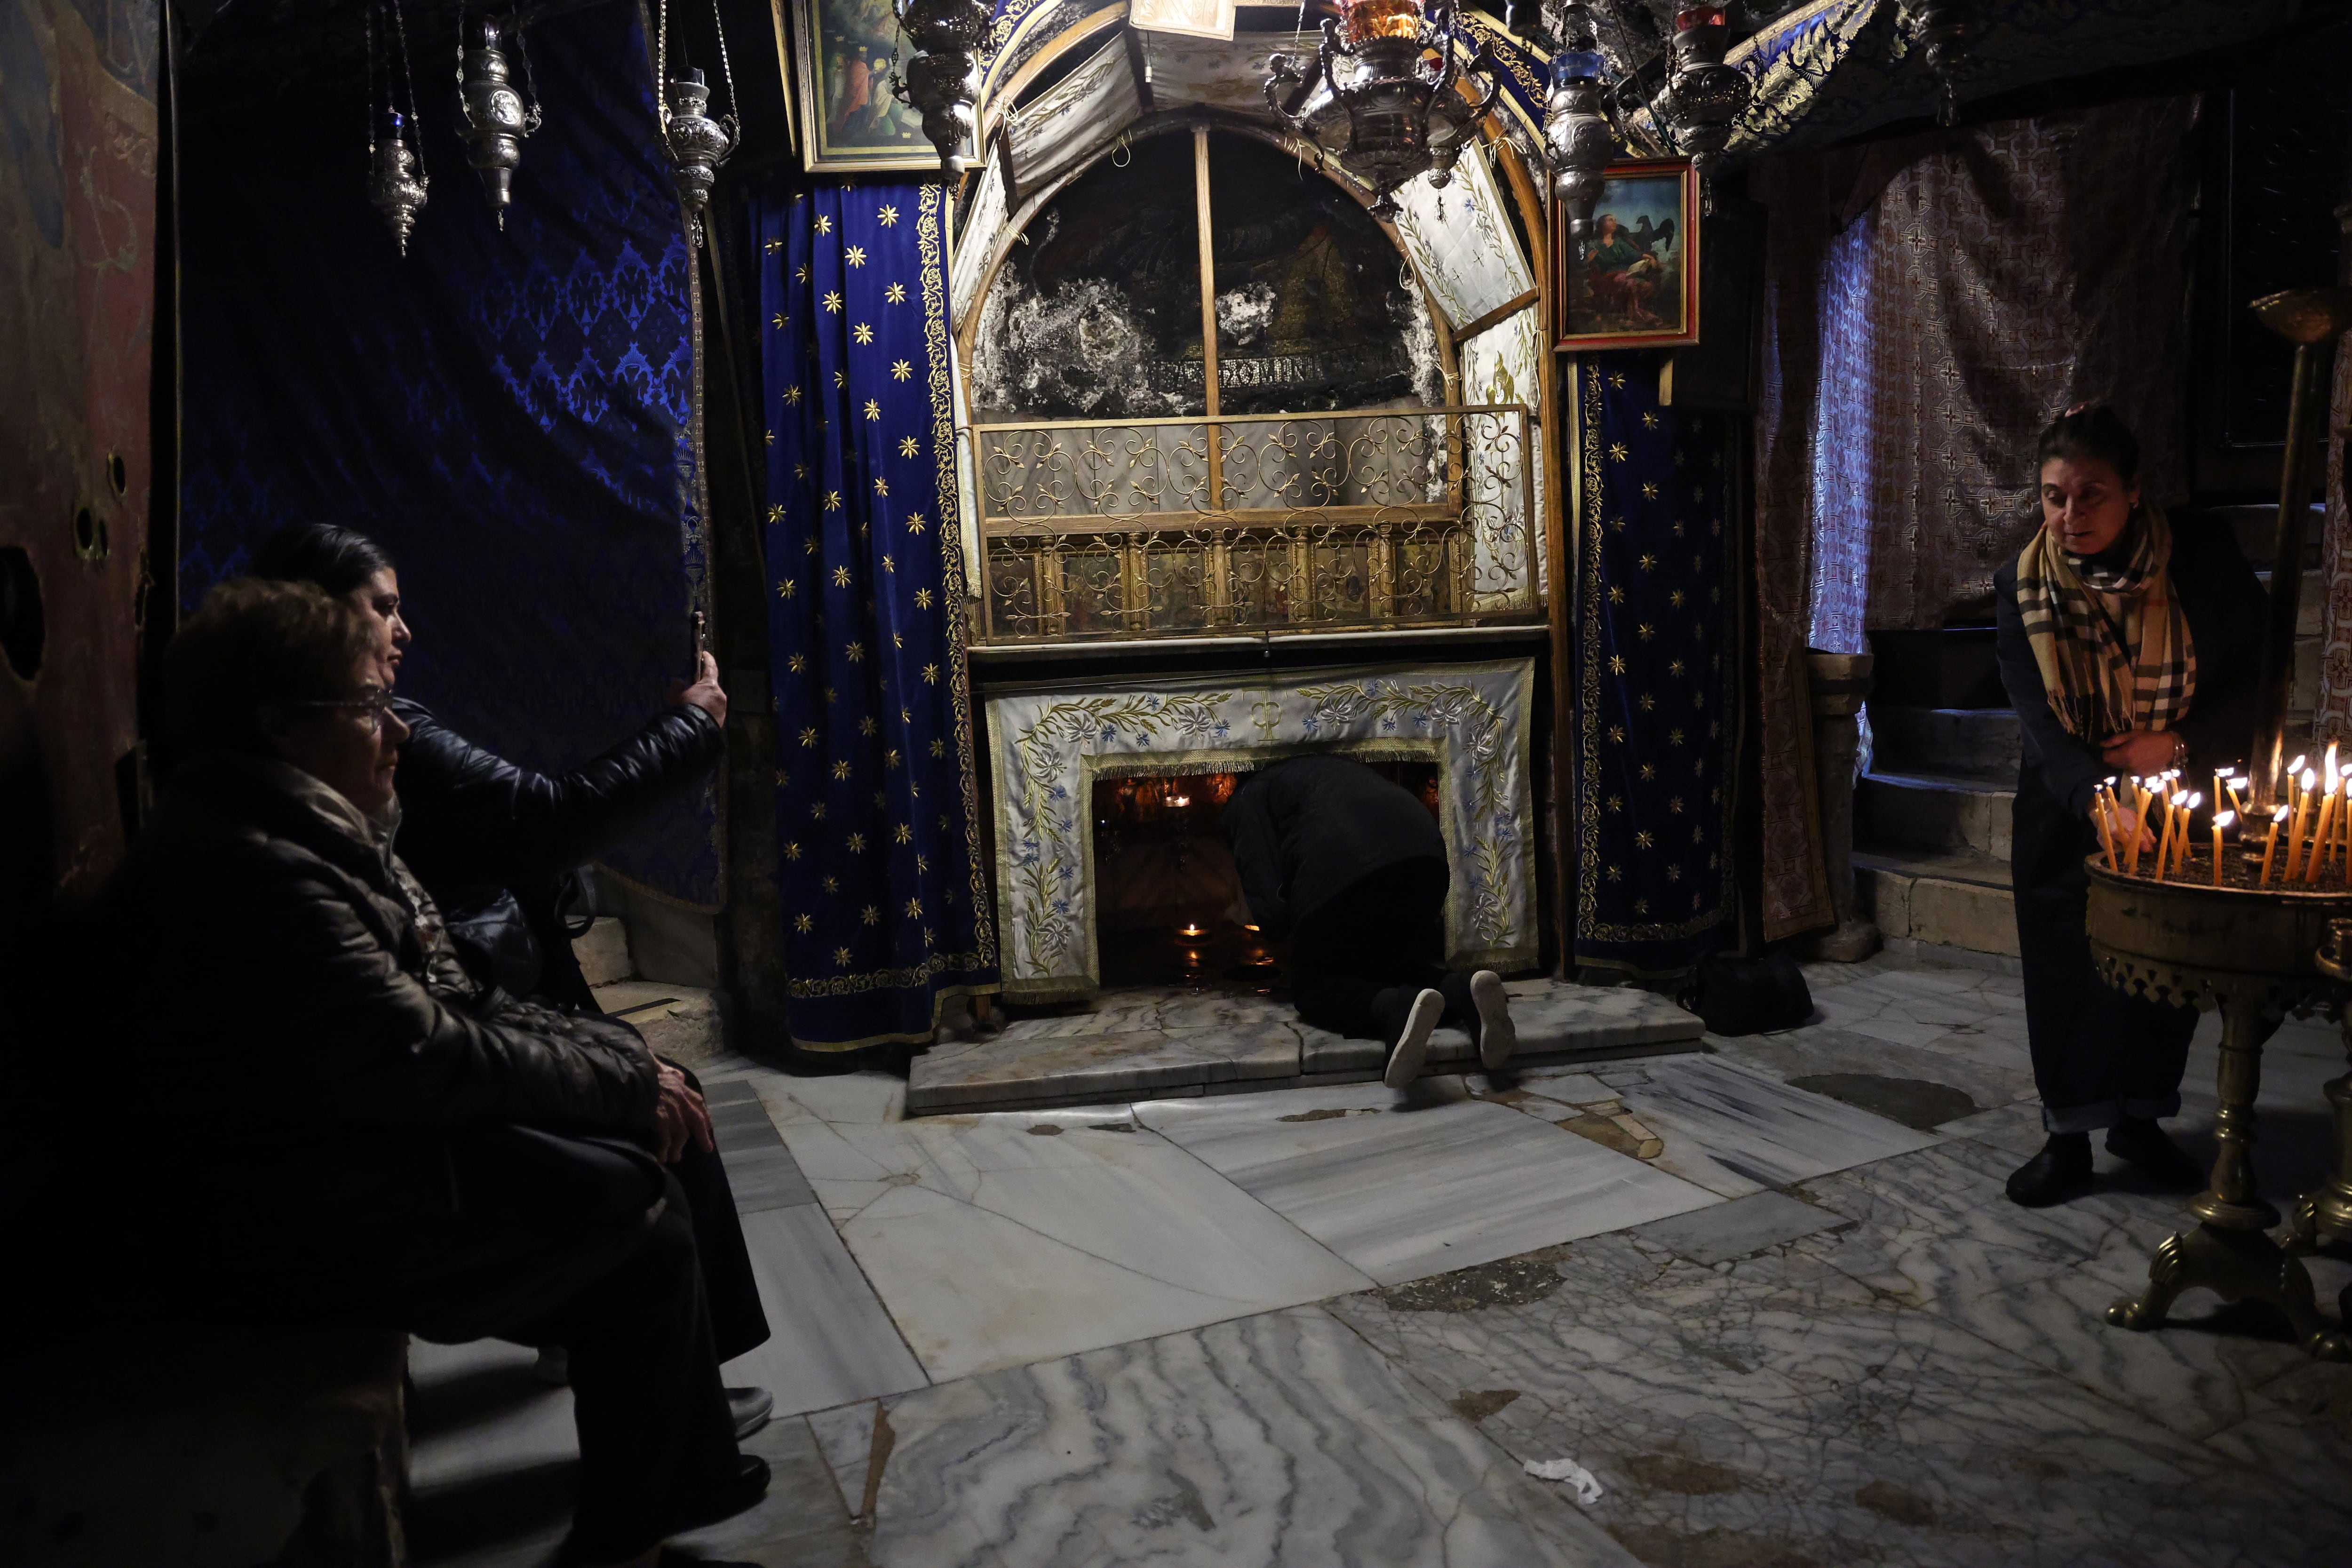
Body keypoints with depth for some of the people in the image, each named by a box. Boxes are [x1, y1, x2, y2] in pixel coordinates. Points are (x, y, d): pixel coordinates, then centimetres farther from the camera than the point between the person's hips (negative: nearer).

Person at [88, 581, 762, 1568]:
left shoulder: (313, 839, 10)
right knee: (637, 1200, -10)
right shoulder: (252, 875, -23)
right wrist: (622, 1081, -15)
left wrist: (622, 1060, -4)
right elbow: (428, 1061, -26)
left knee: (638, 1142, 3)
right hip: (283, 1227, -10)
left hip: (349, 1144, 10)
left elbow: (452, 1006, 8)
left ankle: (690, 1469, 15)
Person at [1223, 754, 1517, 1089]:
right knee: (1396, 964, 28)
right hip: (1425, 856, 6)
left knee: (1314, 988, 13)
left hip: (1343, 871, -6)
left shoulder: (1248, 801, 21)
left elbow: (1271, 909, 7)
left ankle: (1399, 1009, -19)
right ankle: (1464, 991, -5)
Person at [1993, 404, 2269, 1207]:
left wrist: (2176, 744, -21)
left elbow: (2256, 678, -5)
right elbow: (2037, 719, -20)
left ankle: (2139, 1117, 32)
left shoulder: (2205, 560, -13)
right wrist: (2096, 802, -36)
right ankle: (2068, 1138, 17)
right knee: (2066, 967, 2)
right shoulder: (2022, 588, -13)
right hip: (2067, 812, -1)